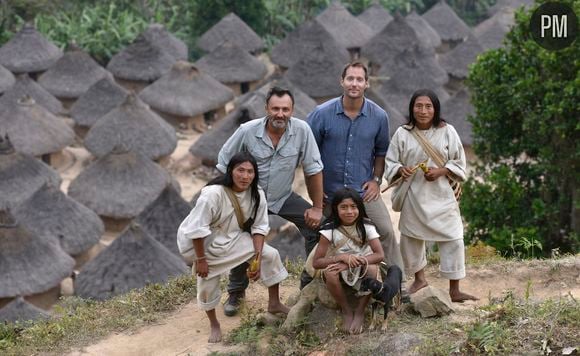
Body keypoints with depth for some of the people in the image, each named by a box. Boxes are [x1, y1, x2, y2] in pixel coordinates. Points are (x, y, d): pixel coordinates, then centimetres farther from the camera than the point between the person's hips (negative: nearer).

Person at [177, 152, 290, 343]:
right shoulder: (213, 194, -35)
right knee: (207, 283, 2)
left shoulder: (257, 195, -18)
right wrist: (200, 259, -23)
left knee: (271, 255, -2)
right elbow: (196, 229, -29)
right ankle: (214, 324, 30)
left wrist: (257, 257, -15)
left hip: (233, 238, 5)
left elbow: (259, 227, -8)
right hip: (204, 242, -5)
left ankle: (274, 303, 18)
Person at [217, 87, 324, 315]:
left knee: (317, 226, -12)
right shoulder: (248, 131, -19)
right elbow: (224, 164, -6)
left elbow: (313, 169, -12)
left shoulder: (302, 131, -19)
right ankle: (236, 293, 19)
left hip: (284, 198, 1)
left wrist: (317, 207, -10)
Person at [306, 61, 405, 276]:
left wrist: (376, 180, 0)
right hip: (329, 192, 0)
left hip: (364, 191, 1)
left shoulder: (379, 116, -4)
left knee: (387, 233, -5)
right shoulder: (322, 113, -9)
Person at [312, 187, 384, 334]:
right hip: (341, 272, 0)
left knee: (372, 269, -33)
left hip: (362, 272, 1)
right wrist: (342, 257, -29)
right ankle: (346, 311, -8)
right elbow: (316, 263, -15)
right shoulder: (330, 230, -12)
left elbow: (379, 255, -19)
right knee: (330, 272, -34)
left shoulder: (366, 227, -9)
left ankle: (360, 312, -11)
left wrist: (353, 261, -30)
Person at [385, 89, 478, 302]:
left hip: (440, 195, -1)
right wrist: (400, 170, -17)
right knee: (411, 237, 13)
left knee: (452, 239, -4)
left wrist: (441, 171, -14)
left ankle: (454, 290, 5)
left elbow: (458, 162, 3)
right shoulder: (402, 134, -2)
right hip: (413, 195, 1)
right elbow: (390, 162, 4)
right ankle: (419, 279, 36)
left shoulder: (447, 132, -2)